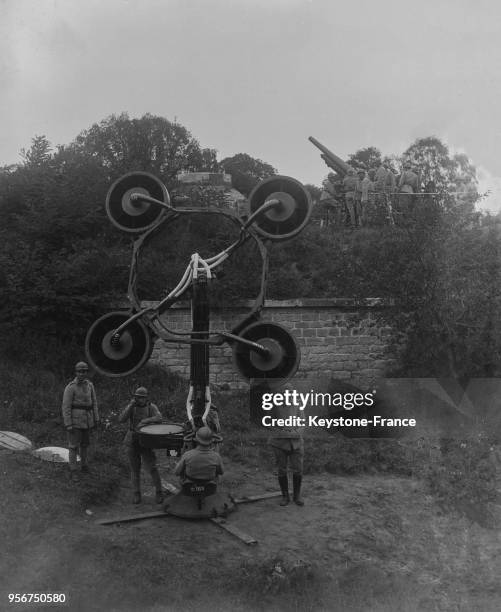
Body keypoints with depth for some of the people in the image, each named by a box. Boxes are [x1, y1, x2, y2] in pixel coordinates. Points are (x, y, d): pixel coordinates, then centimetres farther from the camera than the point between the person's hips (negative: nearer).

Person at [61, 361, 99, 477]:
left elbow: (94, 403, 10)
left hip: (87, 420, 6)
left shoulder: (90, 385, 5)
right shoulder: (70, 387, -13)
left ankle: (84, 465, 30)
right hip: (75, 420, -6)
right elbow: (66, 407, -14)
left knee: (85, 443, 16)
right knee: (74, 445, -1)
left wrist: (96, 419, 8)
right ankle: (73, 471, 7)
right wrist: (68, 424, -17)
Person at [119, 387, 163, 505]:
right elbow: (121, 419, -14)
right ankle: (136, 494, 22)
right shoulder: (131, 407, 0)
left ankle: (158, 492, 9)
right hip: (132, 441, 2)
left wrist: (144, 421, -33)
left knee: (152, 468, -6)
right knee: (135, 469, 9)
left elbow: (159, 418, -22)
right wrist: (130, 405, -20)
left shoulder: (151, 407, -6)